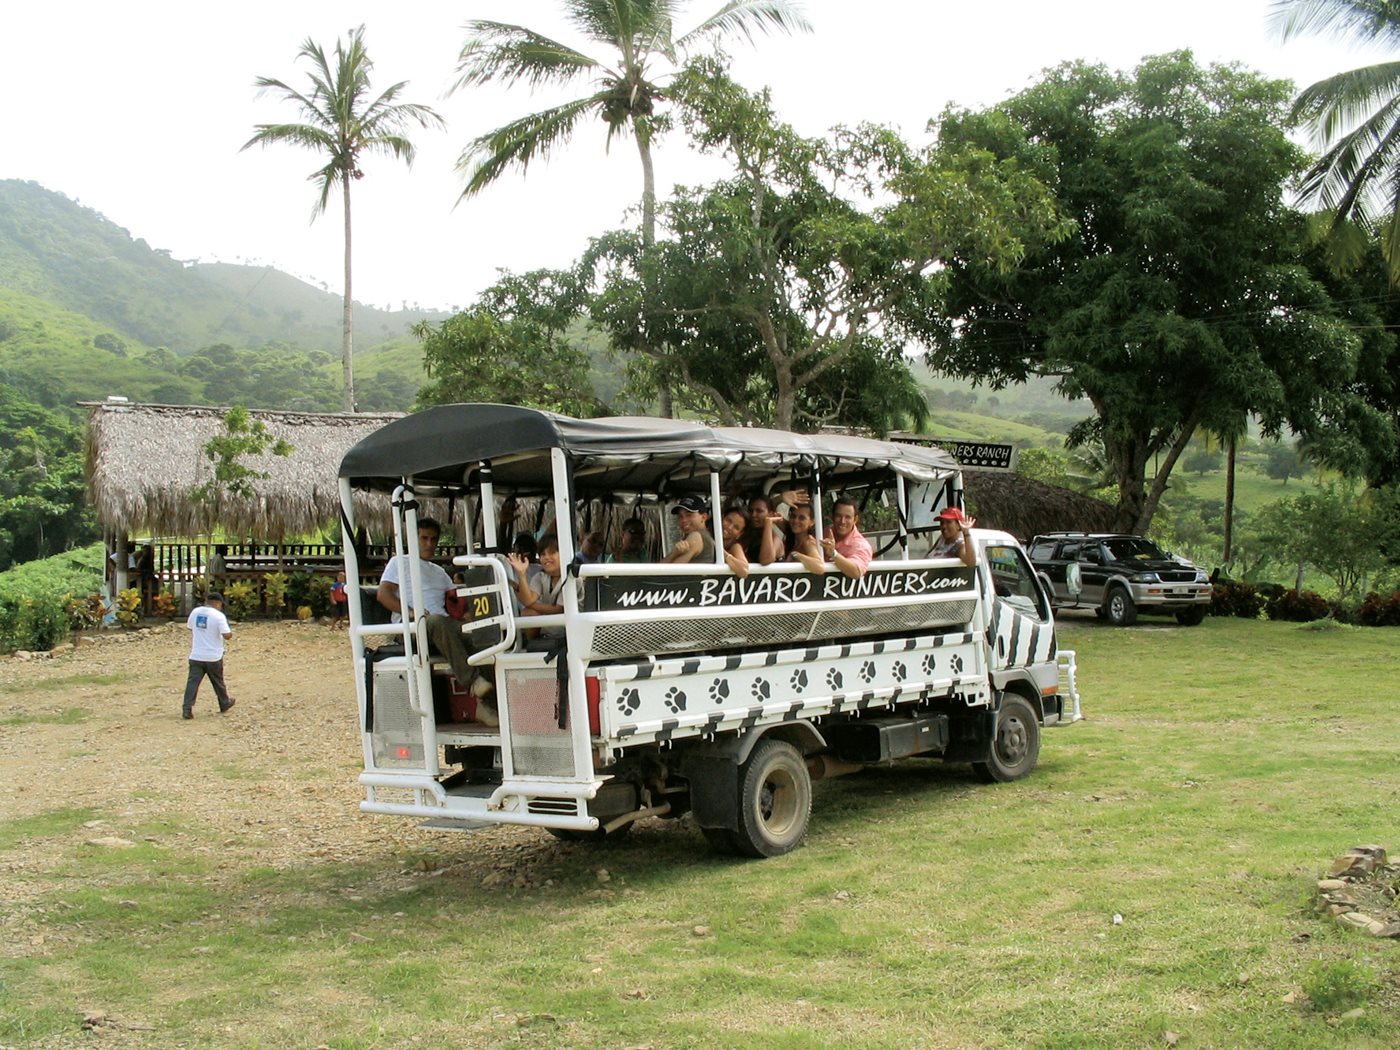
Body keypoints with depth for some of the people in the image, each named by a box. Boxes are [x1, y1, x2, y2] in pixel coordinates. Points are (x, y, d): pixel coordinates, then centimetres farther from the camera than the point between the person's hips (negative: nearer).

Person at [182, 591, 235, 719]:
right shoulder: (219, 616, -14)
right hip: (213, 657, -3)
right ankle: (224, 704, 33)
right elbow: (226, 635, -19)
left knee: (192, 682, -1)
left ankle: (187, 708, -12)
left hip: (195, 656, 3)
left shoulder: (195, 612, 3)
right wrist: (231, 633, 3)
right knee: (218, 682, 15)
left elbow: (189, 627, 20)